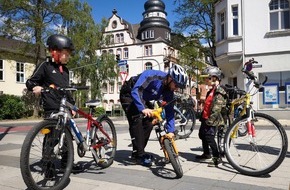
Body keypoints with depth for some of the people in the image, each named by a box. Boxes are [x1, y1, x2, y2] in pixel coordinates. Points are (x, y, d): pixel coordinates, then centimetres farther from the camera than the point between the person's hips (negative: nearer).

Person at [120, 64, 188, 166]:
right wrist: (143, 109, -55)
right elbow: (135, 91, -42)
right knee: (137, 120, -20)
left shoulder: (169, 91, -13)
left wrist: (170, 131, -16)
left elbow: (169, 110, -9)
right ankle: (139, 155, -13)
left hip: (143, 99, 7)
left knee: (149, 123, -2)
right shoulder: (151, 75, -35)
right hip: (129, 95, -7)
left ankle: (137, 153, 12)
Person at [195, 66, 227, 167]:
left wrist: (210, 120, -26)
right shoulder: (211, 91, 15)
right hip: (206, 118, 11)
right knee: (202, 134, 19)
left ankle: (217, 158, -2)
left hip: (213, 120, -11)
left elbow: (216, 109, -24)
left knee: (209, 138, -13)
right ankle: (206, 154, 35)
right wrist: (202, 116, 23)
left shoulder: (219, 92, -17)